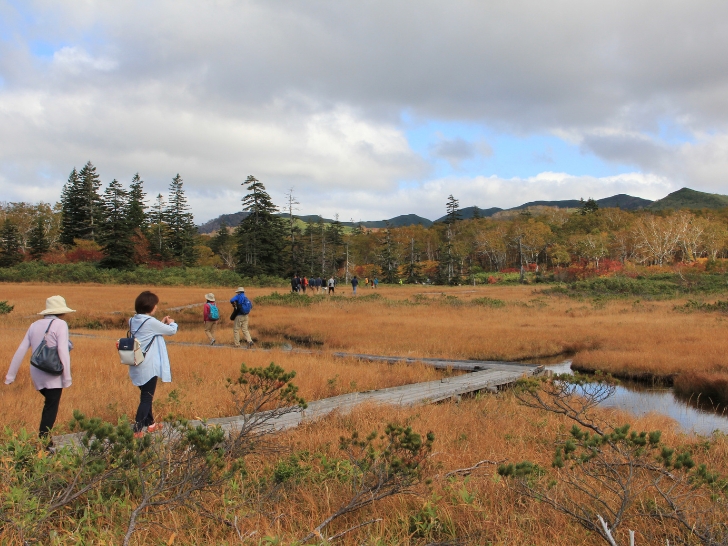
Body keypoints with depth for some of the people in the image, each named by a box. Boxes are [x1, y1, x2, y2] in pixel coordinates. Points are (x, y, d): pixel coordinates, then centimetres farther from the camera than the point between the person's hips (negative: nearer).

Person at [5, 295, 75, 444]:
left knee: (49, 403, 22)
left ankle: (43, 436, 20)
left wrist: (10, 375, 16)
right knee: (51, 408, 0)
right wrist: (67, 378, -12)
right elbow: (63, 351, -15)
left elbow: (20, 351, 10)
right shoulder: (60, 324, -7)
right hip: (53, 375, -6)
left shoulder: (35, 325, 11)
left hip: (36, 374, 6)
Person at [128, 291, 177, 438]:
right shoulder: (150, 322, -18)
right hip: (148, 367, -8)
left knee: (146, 396, 21)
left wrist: (162, 324, 16)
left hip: (137, 366, 8)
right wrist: (172, 323, 13)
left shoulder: (133, 321, 4)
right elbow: (172, 331, -7)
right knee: (147, 398, -1)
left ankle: (150, 424, 35)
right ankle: (137, 430, -3)